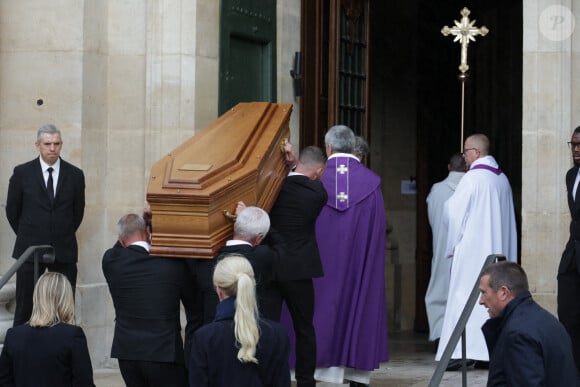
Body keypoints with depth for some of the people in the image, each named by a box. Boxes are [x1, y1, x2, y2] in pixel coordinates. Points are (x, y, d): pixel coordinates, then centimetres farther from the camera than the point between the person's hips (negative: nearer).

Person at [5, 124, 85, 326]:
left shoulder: (75, 175, 4)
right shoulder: (22, 173, 0)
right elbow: (12, 210, 8)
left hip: (64, 250, 1)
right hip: (30, 249, -1)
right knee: (25, 307, 2)